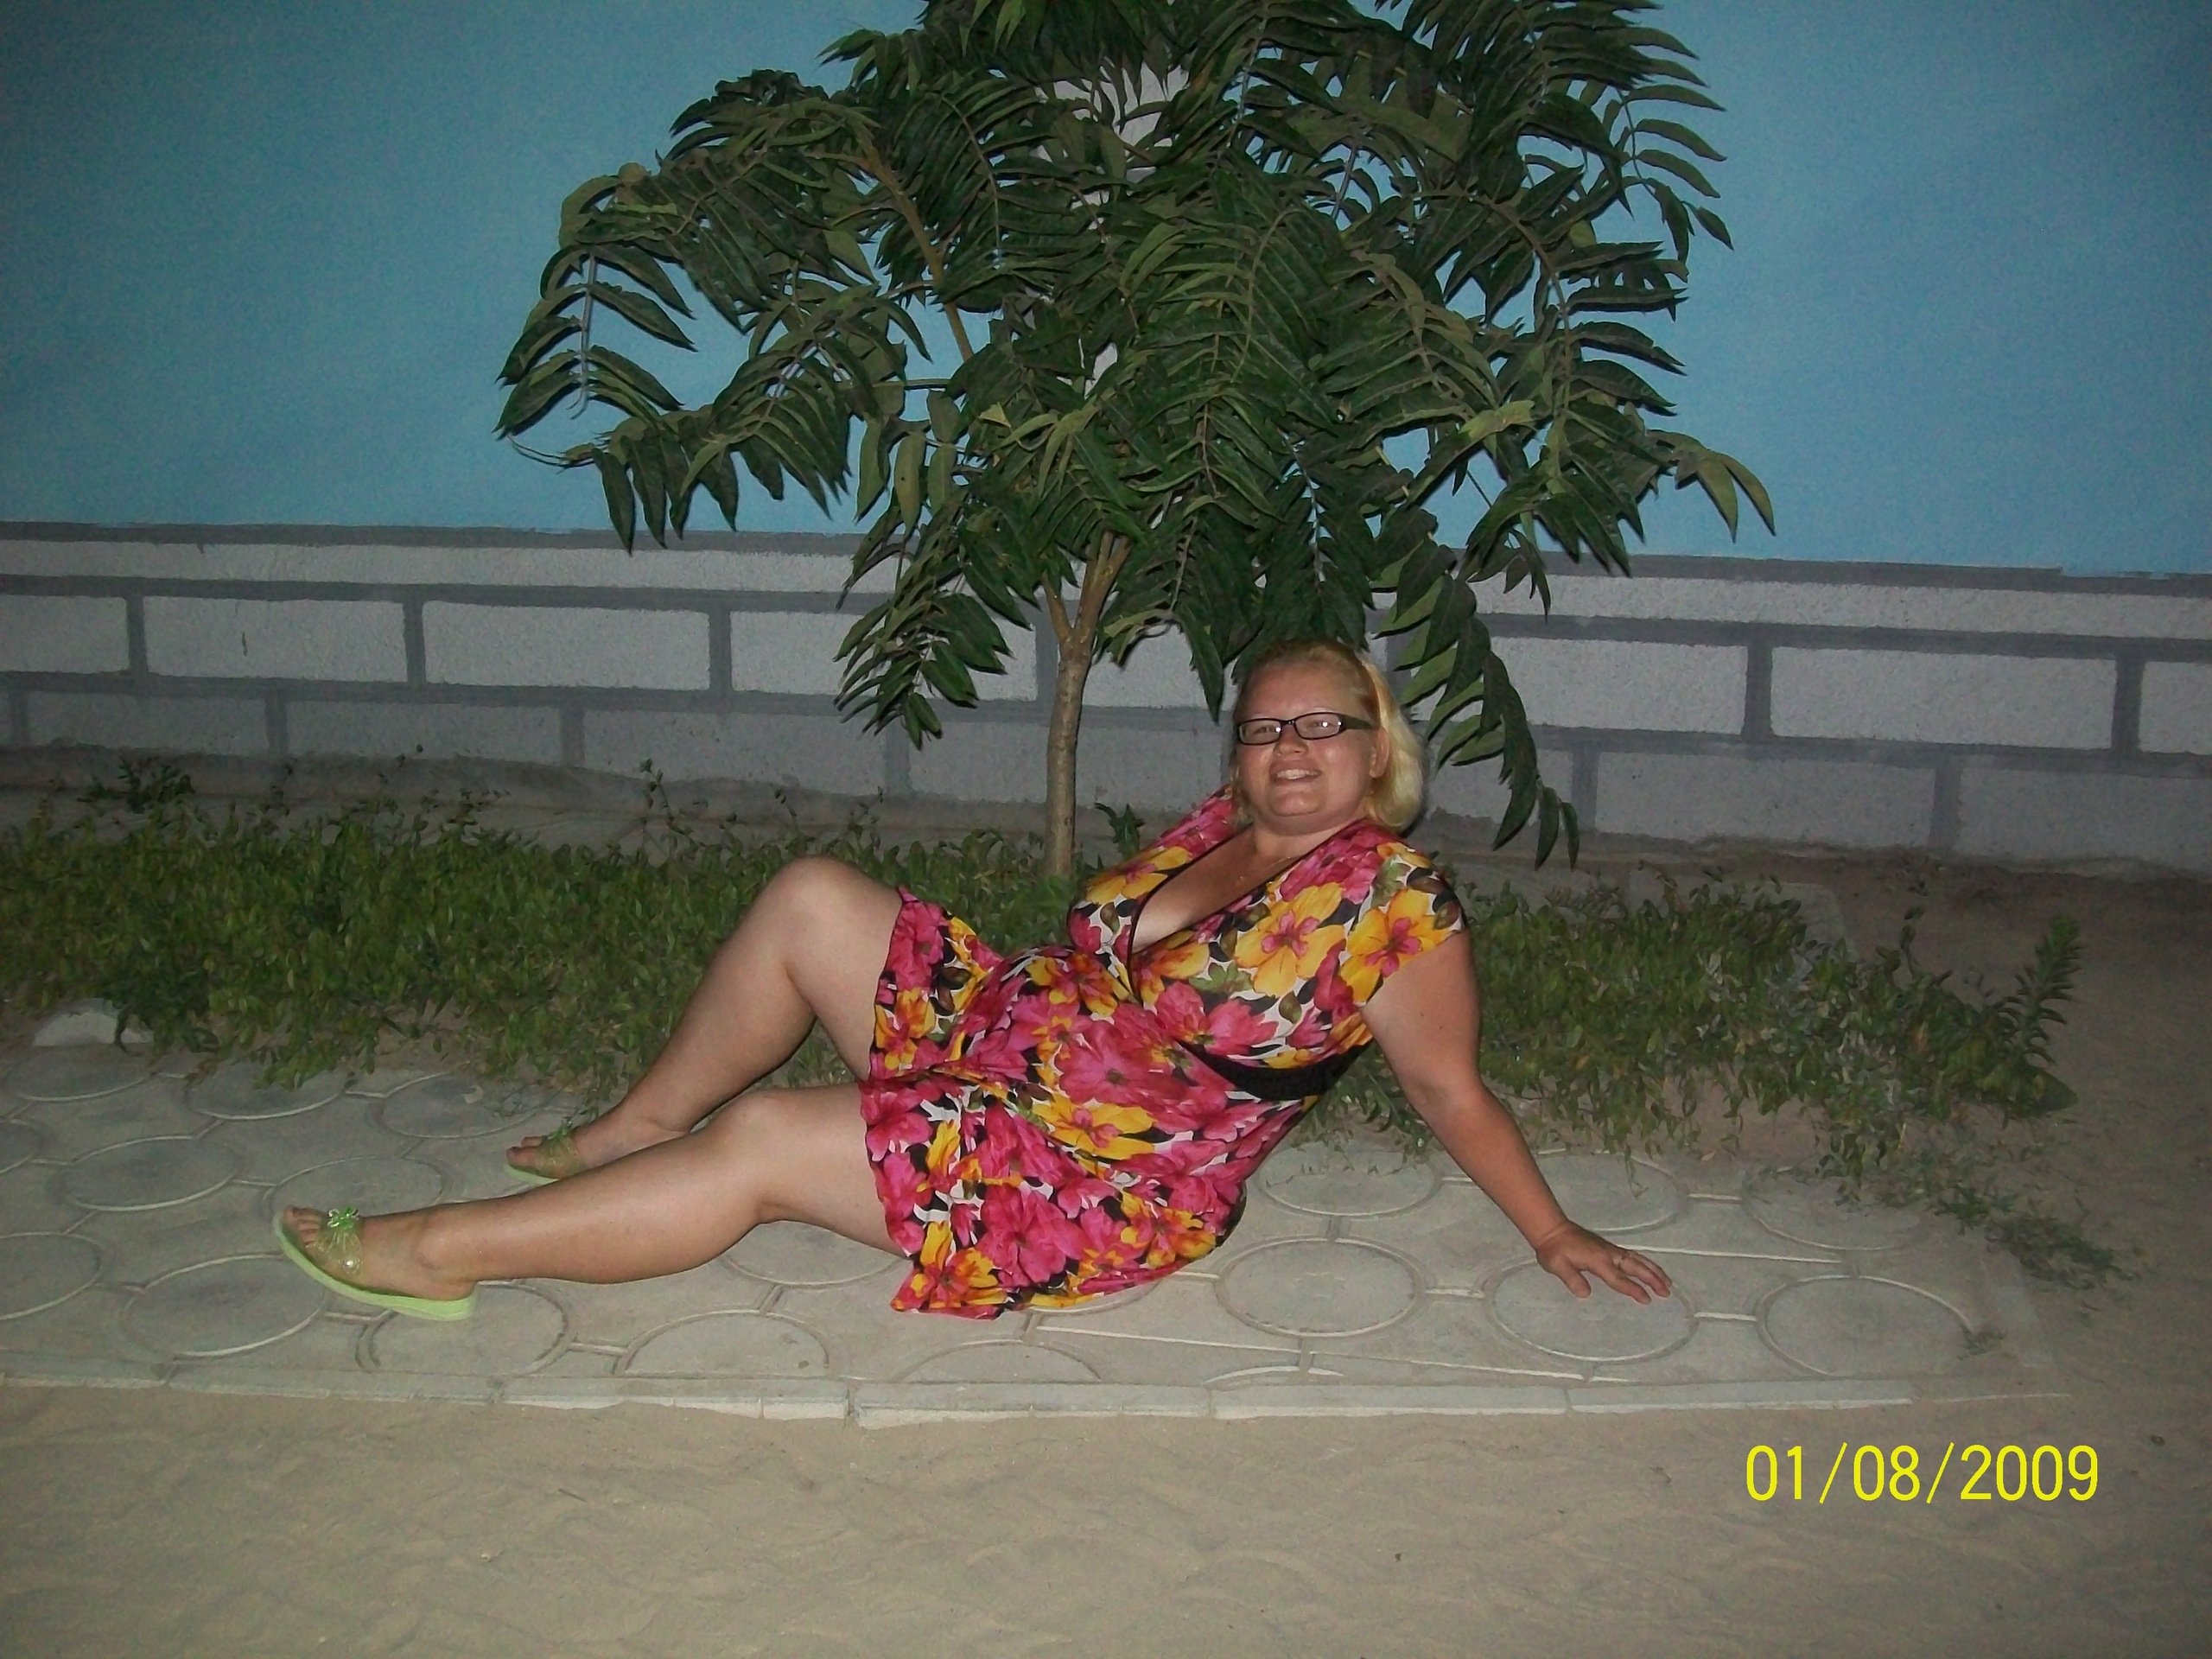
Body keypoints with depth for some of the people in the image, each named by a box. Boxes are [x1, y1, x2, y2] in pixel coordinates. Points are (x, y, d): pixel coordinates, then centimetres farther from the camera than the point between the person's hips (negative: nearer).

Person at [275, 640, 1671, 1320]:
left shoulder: (1396, 902, -14)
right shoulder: (1228, 825, 8)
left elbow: (1454, 1093, -8)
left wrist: (1553, 1232, -8)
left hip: (1113, 1183, -8)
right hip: (1007, 1028, 8)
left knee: (755, 1147, -16)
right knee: (811, 899, 0)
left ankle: (435, 1252, -5)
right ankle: (643, 1124, 17)